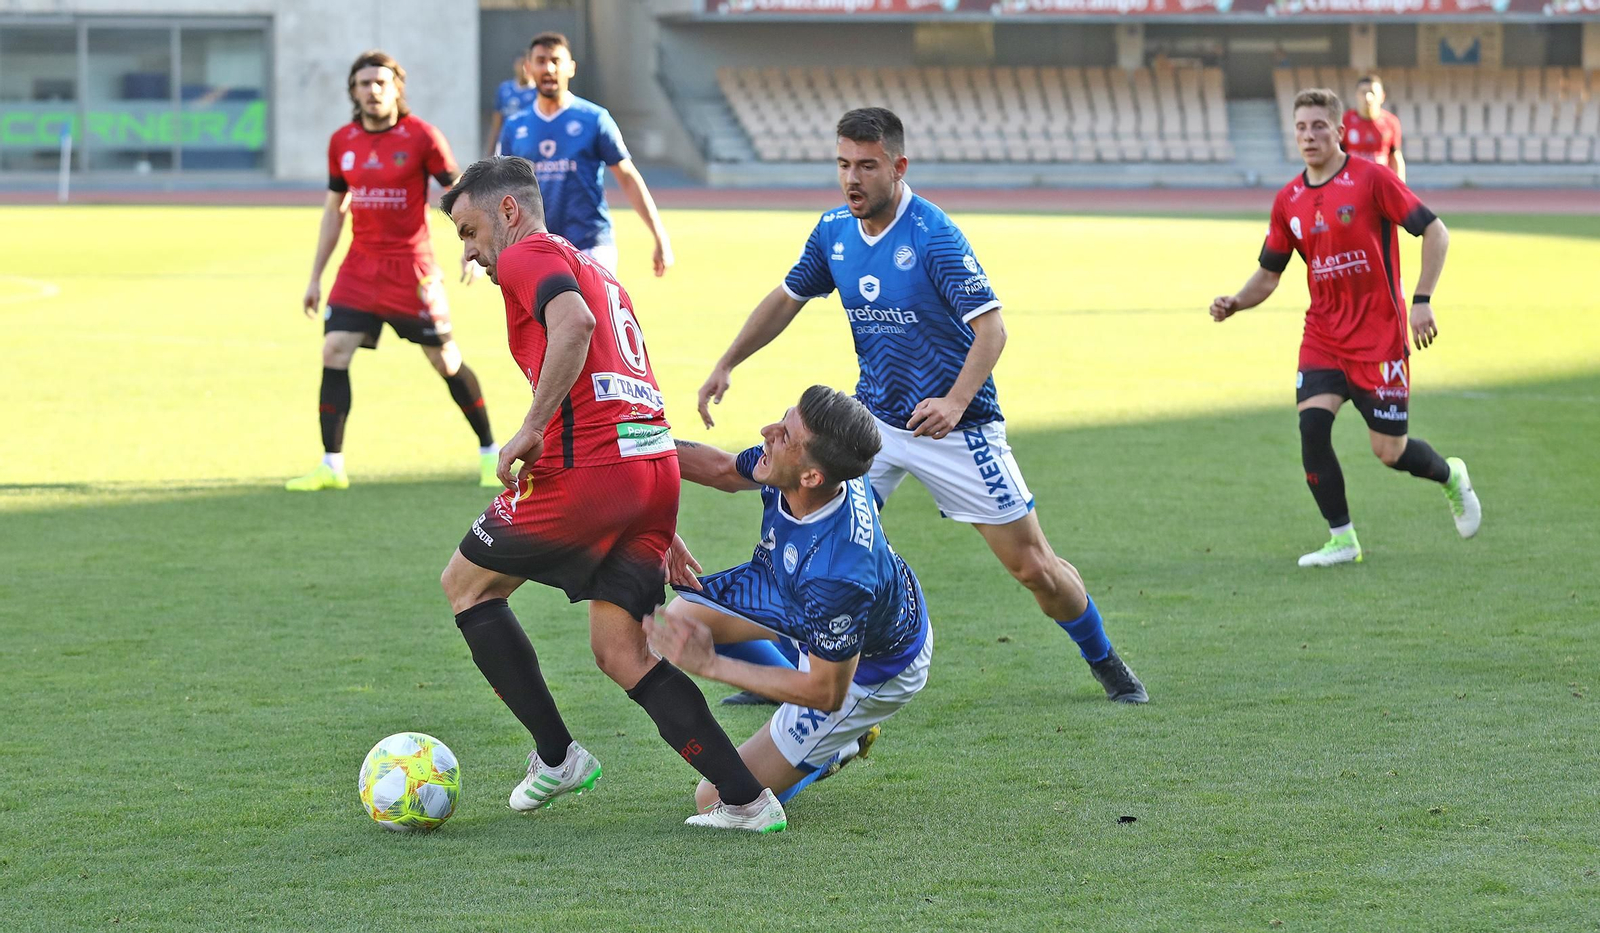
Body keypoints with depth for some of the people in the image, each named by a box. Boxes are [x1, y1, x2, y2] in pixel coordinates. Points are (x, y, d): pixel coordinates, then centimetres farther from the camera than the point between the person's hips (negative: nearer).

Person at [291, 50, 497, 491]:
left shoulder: (421, 136, -8)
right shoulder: (342, 141, 5)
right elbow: (334, 209, 13)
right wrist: (315, 277, 12)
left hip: (412, 269, -4)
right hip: (360, 268, 4)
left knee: (446, 360, 3)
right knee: (334, 352, -10)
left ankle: (489, 452, 20)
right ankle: (331, 467, -6)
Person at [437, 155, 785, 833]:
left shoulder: (528, 256, 2)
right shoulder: (595, 271, 30)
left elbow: (574, 325, -21)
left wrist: (530, 430, -19)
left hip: (589, 464, -8)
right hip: (657, 464, 8)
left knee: (465, 583, 14)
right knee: (620, 650, 8)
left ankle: (556, 757, 13)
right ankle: (747, 800, -4)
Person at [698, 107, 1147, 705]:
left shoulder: (935, 236, -20)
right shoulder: (834, 231, -1)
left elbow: (991, 328, -24)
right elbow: (786, 300, 15)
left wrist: (954, 403, -38)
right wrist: (727, 364, 8)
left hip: (956, 425, -5)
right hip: (874, 419, 5)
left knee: (1033, 566, -3)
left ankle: (1106, 665, 20)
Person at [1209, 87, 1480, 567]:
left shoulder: (1371, 178, -10)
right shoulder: (1289, 200, 5)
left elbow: (1435, 232, -10)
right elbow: (1268, 273, 13)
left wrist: (1422, 301, -17)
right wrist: (1234, 303, -6)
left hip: (1379, 335, -4)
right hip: (1323, 334, 4)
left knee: (1389, 450, 0)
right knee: (1311, 424, -16)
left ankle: (1451, 476, 35)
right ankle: (1342, 540, -2)